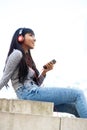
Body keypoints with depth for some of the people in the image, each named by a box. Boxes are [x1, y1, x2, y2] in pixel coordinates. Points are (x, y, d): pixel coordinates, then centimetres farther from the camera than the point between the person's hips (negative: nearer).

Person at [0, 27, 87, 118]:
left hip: (34, 92, 9)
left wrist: (45, 71, 6)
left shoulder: (27, 58, 25)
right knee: (78, 94, -14)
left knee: (77, 108, 4)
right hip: (29, 93, -9)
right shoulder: (17, 54, -2)